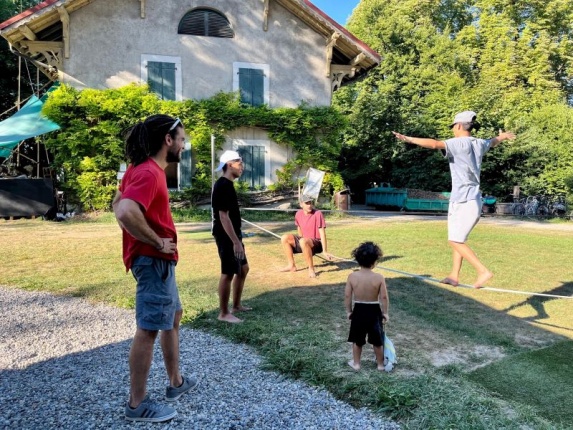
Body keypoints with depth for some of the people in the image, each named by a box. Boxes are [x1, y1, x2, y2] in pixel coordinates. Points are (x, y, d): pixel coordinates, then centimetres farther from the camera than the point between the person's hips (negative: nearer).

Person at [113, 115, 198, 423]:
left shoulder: (142, 168, 12)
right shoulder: (149, 173, -20)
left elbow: (117, 203, 20)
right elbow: (125, 212, -35)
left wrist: (143, 238, 11)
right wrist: (157, 242, -21)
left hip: (157, 260, 11)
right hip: (154, 260, -11)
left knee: (173, 316, 20)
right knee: (148, 329, -1)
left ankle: (176, 382, 35)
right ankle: (137, 404, 13)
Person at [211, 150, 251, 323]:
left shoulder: (227, 185, 13)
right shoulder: (222, 186, -19)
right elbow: (223, 217, -23)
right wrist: (236, 242, -24)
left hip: (233, 235, 11)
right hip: (226, 237, -11)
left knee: (243, 268, 18)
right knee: (228, 273, -2)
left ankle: (236, 305, 30)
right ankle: (224, 313, 10)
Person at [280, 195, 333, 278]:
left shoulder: (318, 214, -18)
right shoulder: (298, 214, -2)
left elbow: (322, 233, -21)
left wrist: (324, 251, -25)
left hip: (317, 243, -7)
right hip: (304, 241, 7)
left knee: (303, 241, -37)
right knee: (285, 238, -7)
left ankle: (311, 269, -23)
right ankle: (292, 266, 1)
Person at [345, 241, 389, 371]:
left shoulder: (352, 276, -13)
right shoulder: (379, 277, -17)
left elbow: (347, 296, -7)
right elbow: (384, 297, -12)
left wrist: (348, 311, 7)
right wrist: (385, 313, 3)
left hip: (358, 311, 1)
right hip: (374, 311, -1)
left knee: (357, 340, 19)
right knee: (377, 341, 18)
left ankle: (356, 363, 31)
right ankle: (380, 364, 33)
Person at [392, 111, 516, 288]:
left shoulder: (459, 143, -12)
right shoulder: (479, 144, 13)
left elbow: (434, 144, -29)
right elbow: (493, 142, 37)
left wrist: (409, 139, -33)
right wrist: (502, 136, 59)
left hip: (464, 201, -9)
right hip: (472, 199, 9)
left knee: (455, 240, -4)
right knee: (458, 239, 14)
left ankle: (483, 271, -4)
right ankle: (454, 276, 19)